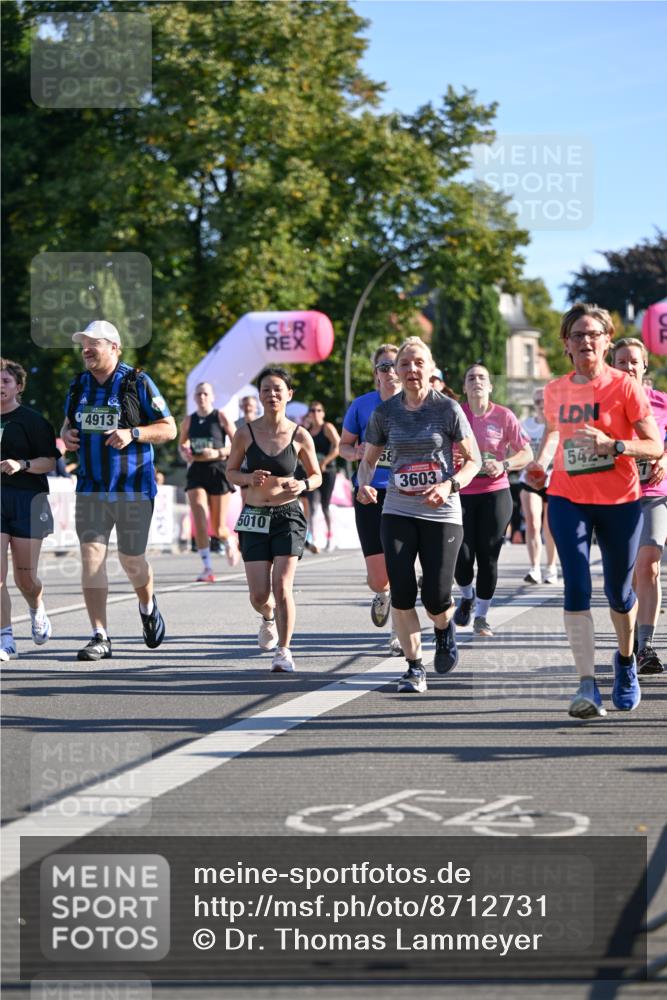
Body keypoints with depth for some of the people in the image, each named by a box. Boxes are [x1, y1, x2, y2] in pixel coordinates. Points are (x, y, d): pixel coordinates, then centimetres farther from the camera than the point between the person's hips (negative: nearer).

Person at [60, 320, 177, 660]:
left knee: (132, 559, 5)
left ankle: (147, 606, 38)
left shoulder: (138, 382, -6)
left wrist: (132, 433, -21)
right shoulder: (78, 386, 9)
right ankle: (100, 637, -6)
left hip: (133, 489, -4)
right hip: (90, 489, 4)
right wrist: (66, 435, -2)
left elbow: (169, 429, -5)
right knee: (91, 555, -8)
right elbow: (68, 424, 22)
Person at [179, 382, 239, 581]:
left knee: (218, 529, 2)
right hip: (196, 471, 3)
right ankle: (207, 567, -9)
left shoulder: (220, 417, -3)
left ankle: (230, 542, 39)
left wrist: (218, 453, -19)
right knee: (200, 521, -14)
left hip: (217, 471, -2)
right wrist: (184, 452, -1)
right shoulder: (189, 420, 7)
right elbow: (182, 444, 22)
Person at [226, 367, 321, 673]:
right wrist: (249, 478, -12)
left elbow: (317, 475, 9)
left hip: (288, 516, -1)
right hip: (254, 518, 1)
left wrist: (302, 484, -12)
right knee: (259, 594, -1)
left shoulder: (300, 436, -2)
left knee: (282, 586, -14)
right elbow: (231, 472, 9)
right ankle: (268, 616, 37)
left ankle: (284, 651, 2)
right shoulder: (245, 433, -1)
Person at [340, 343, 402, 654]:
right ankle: (382, 594, 36)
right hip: (370, 493, 1)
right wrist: (356, 452, -10)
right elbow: (344, 445, 12)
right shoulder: (362, 405, 1)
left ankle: (399, 633, 13)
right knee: (377, 577, -2)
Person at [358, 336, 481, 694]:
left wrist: (449, 485, -17)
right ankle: (414, 667, 7)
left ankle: (445, 628, 32)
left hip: (442, 514, -2)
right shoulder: (385, 413, 3)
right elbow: (368, 459, 13)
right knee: (401, 593, -8)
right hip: (398, 513, 2)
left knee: (436, 597, -5)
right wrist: (364, 484, -9)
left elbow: (473, 460, 0)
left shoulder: (448, 409, -4)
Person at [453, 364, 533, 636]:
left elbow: (527, 453, 2)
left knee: (488, 558, -2)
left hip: (495, 493, -1)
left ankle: (481, 616, 13)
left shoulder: (503, 416, 0)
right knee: (462, 556, -7)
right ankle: (467, 597, 25)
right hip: (461, 494, 1)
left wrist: (504, 465, -14)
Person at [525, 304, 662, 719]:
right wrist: (540, 462, 5)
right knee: (577, 589, -14)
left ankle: (626, 661, 40)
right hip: (568, 499, 2)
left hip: (620, 501, -2)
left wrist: (613, 445, -25)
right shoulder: (555, 391, 5)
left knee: (619, 593, 10)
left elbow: (656, 446, -10)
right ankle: (588, 687, -18)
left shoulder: (625, 386, -8)